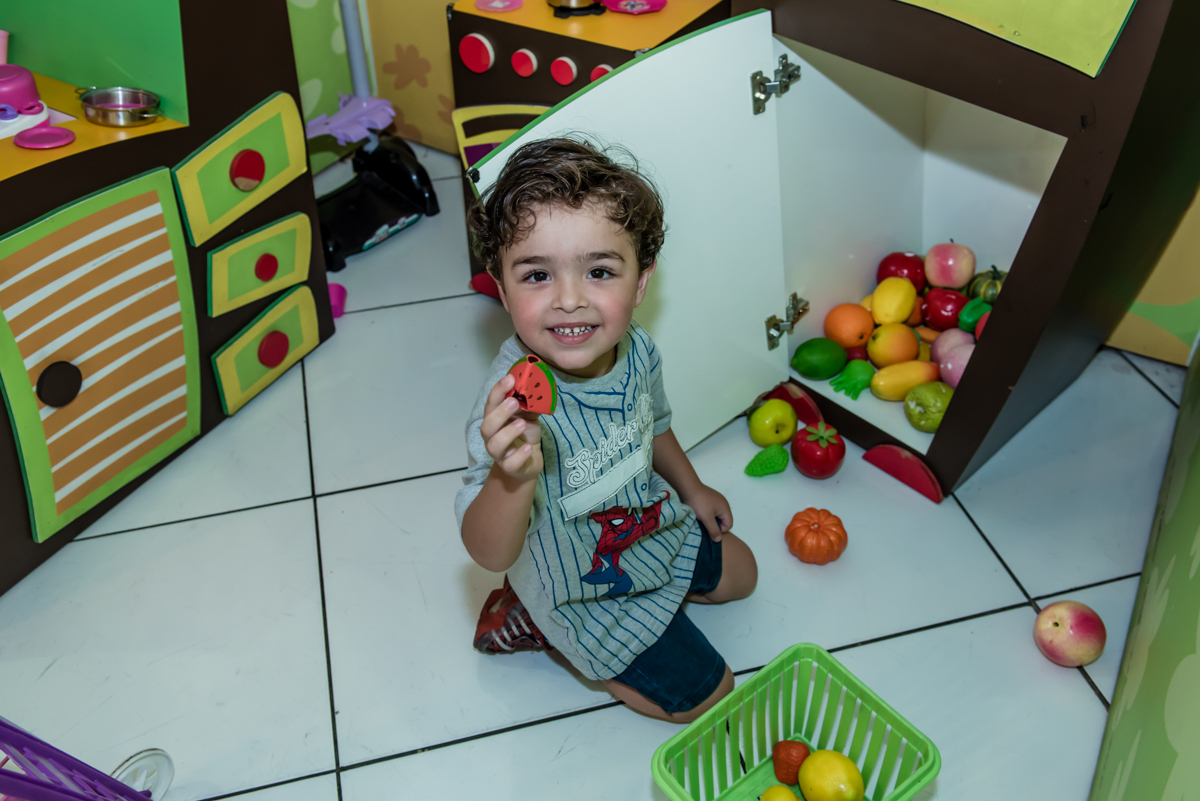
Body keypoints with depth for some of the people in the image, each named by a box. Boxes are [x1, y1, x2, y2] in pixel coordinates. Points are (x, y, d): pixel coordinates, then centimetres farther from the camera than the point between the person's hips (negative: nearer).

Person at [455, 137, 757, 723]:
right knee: (703, 692, 6)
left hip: (653, 528, 7)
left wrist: (691, 489, 21)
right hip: (587, 594, -6)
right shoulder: (515, 403, -40)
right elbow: (490, 554, -42)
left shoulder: (635, 349, -17)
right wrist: (512, 477, -62)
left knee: (738, 572, 28)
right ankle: (534, 621, 15)